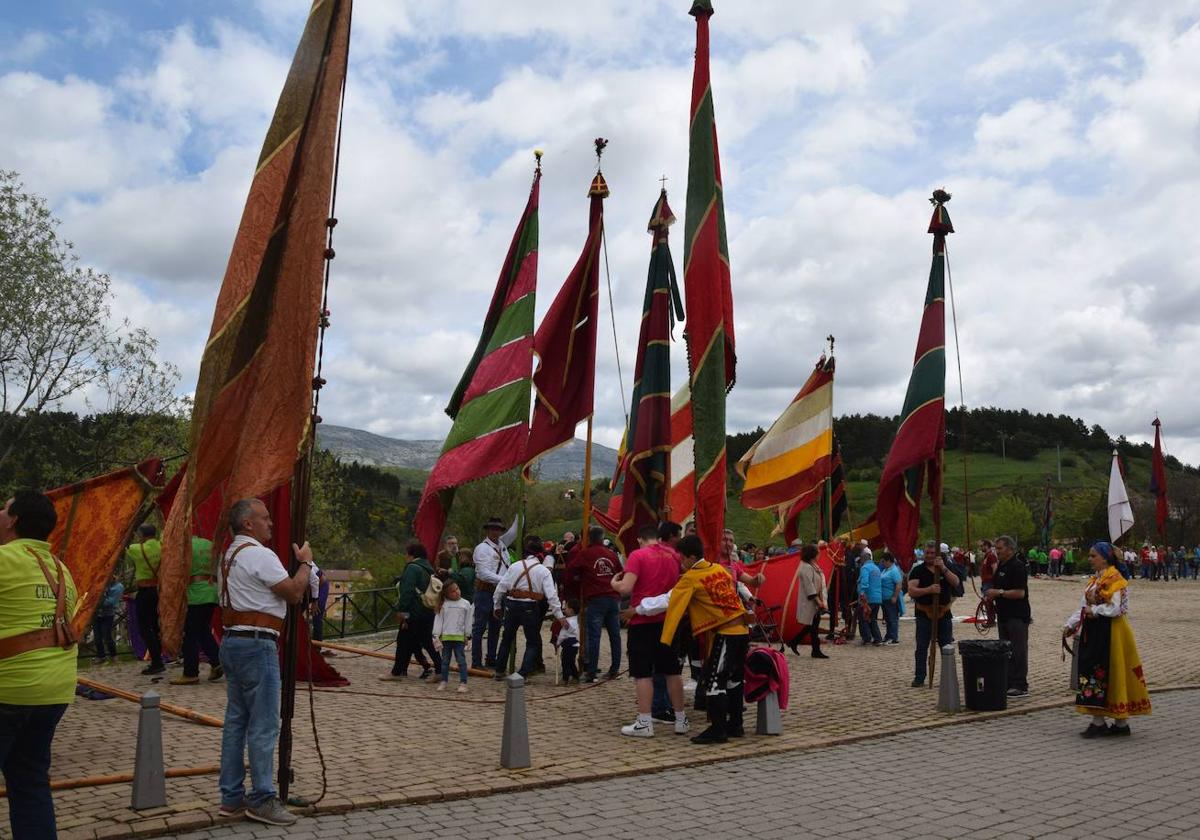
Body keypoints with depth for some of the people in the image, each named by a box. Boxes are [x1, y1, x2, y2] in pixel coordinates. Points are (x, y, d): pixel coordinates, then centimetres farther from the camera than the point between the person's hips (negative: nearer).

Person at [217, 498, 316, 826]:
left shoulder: (229, 556, 17)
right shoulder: (259, 555, -14)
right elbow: (295, 592, -14)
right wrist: (305, 561, 1)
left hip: (232, 641, 10)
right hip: (256, 645, -10)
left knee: (236, 721, 13)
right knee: (263, 725, -4)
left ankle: (231, 798, 18)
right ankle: (262, 799, 1)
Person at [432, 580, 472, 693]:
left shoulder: (466, 604, 2)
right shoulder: (443, 605, 2)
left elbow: (468, 621, 5)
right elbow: (438, 620, 2)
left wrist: (467, 635, 3)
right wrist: (436, 635, -2)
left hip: (459, 637, -1)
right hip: (445, 637, 1)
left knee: (461, 660, -1)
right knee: (445, 661, 11)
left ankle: (463, 683, 0)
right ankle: (443, 681, 19)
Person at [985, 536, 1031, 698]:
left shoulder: (1017, 567, -13)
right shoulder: (1001, 567, 16)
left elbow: (1020, 593, -21)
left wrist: (998, 592, -19)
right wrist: (991, 595, 8)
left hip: (1017, 617, -10)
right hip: (1004, 615, 10)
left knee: (1018, 651, -6)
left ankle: (1020, 687, -2)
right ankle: (1008, 684, 18)